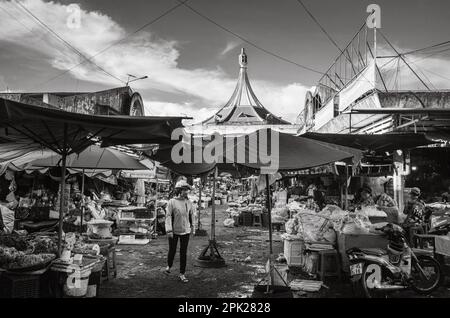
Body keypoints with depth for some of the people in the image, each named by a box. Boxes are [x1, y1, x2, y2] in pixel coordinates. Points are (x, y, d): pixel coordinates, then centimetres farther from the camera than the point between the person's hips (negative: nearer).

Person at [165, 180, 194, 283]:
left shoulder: (188, 203, 1)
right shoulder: (171, 202, -11)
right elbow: (168, 216, -13)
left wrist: (192, 225, 26)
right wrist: (169, 230, -19)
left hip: (185, 231, 3)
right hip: (174, 231, -3)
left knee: (183, 253, 3)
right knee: (172, 250, 13)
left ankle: (182, 274, 13)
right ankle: (169, 266, 42)